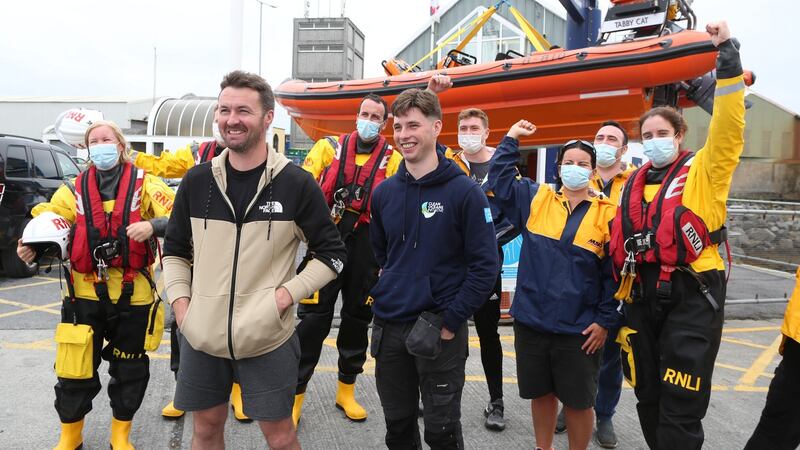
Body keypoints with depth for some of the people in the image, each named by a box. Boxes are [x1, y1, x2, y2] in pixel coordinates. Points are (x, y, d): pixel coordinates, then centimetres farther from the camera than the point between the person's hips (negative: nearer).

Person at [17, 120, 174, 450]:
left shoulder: (144, 185, -2)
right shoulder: (75, 190, 7)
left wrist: (153, 225, -30)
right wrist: (32, 247, -17)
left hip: (132, 296, -1)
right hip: (85, 294, 2)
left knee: (130, 370, 12)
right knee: (74, 370, 7)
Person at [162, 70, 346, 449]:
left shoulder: (296, 183, -9)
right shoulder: (197, 180, 2)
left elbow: (331, 254, -2)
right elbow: (175, 250, 14)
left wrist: (287, 294, -13)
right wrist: (180, 302, 0)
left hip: (267, 338, -3)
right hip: (202, 336, 4)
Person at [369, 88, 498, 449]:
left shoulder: (464, 191, -11)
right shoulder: (384, 192, 5)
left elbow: (485, 265, -13)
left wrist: (451, 320, -15)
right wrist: (388, 290, 12)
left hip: (440, 329, -4)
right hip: (389, 327, 5)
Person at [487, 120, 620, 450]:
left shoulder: (607, 214, -3)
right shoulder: (536, 200, 5)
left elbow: (614, 272, -3)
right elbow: (499, 178, 6)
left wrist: (605, 321, -6)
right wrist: (511, 138, 2)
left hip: (579, 329, -2)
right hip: (531, 321, 3)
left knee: (578, 402, 10)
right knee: (541, 394, 18)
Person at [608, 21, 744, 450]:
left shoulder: (702, 172, 1)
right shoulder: (632, 185, 14)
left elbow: (728, 128, -14)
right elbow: (618, 240, 19)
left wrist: (727, 54, -15)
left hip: (691, 298, -5)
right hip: (642, 298, 5)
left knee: (680, 405, -2)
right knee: (648, 397, 16)